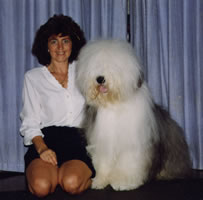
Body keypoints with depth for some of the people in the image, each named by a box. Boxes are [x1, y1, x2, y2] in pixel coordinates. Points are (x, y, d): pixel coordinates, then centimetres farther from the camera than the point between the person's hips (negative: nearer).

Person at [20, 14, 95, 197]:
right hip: (47, 140, 0)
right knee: (41, 186, -28)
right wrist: (41, 148, -12)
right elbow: (30, 123, 4)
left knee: (71, 183, -31)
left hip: (79, 141, 0)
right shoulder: (33, 77, 12)